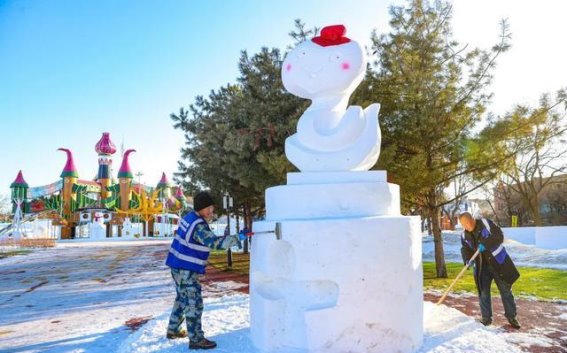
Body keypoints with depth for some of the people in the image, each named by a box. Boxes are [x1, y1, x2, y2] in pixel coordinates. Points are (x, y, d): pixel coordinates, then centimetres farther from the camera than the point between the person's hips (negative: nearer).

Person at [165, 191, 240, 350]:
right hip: (185, 269, -10)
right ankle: (196, 339, 4)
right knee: (194, 303, -3)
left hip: (179, 266, 10)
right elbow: (214, 242, -31)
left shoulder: (189, 217, 6)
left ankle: (173, 330, 36)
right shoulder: (198, 225, -22)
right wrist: (236, 238, -29)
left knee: (183, 299, 23)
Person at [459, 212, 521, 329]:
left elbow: (499, 236, -21)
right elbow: (465, 249, 0)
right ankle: (486, 318, 17)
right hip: (481, 266, 4)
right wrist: (468, 259, -20)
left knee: (505, 290, 6)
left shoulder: (485, 223, -15)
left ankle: (511, 316, 21)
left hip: (498, 262, -3)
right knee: (483, 292, 4)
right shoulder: (464, 236, -1)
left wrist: (485, 244, -32)